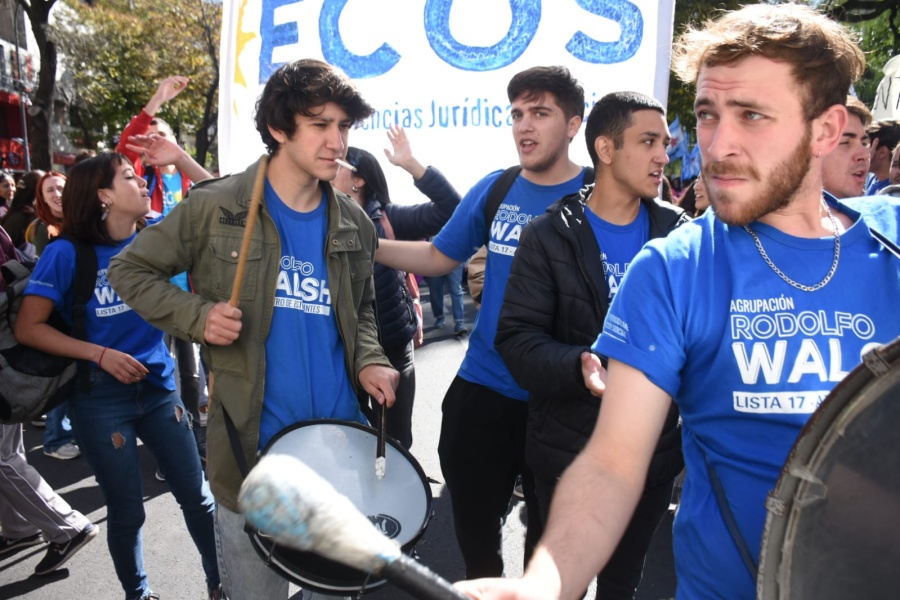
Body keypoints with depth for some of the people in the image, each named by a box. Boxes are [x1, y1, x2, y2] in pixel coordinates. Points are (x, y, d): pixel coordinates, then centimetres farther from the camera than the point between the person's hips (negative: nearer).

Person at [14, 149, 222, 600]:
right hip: (101, 399, -3)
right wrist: (101, 354, -18)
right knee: (127, 510, 11)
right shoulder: (67, 252, -12)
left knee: (197, 495, 10)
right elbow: (28, 328, -10)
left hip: (159, 387, 4)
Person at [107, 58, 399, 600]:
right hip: (253, 448, -3)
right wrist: (197, 315, -16)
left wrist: (369, 361, -3)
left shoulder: (355, 224, 4)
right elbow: (130, 270, 1)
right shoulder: (215, 208, -9)